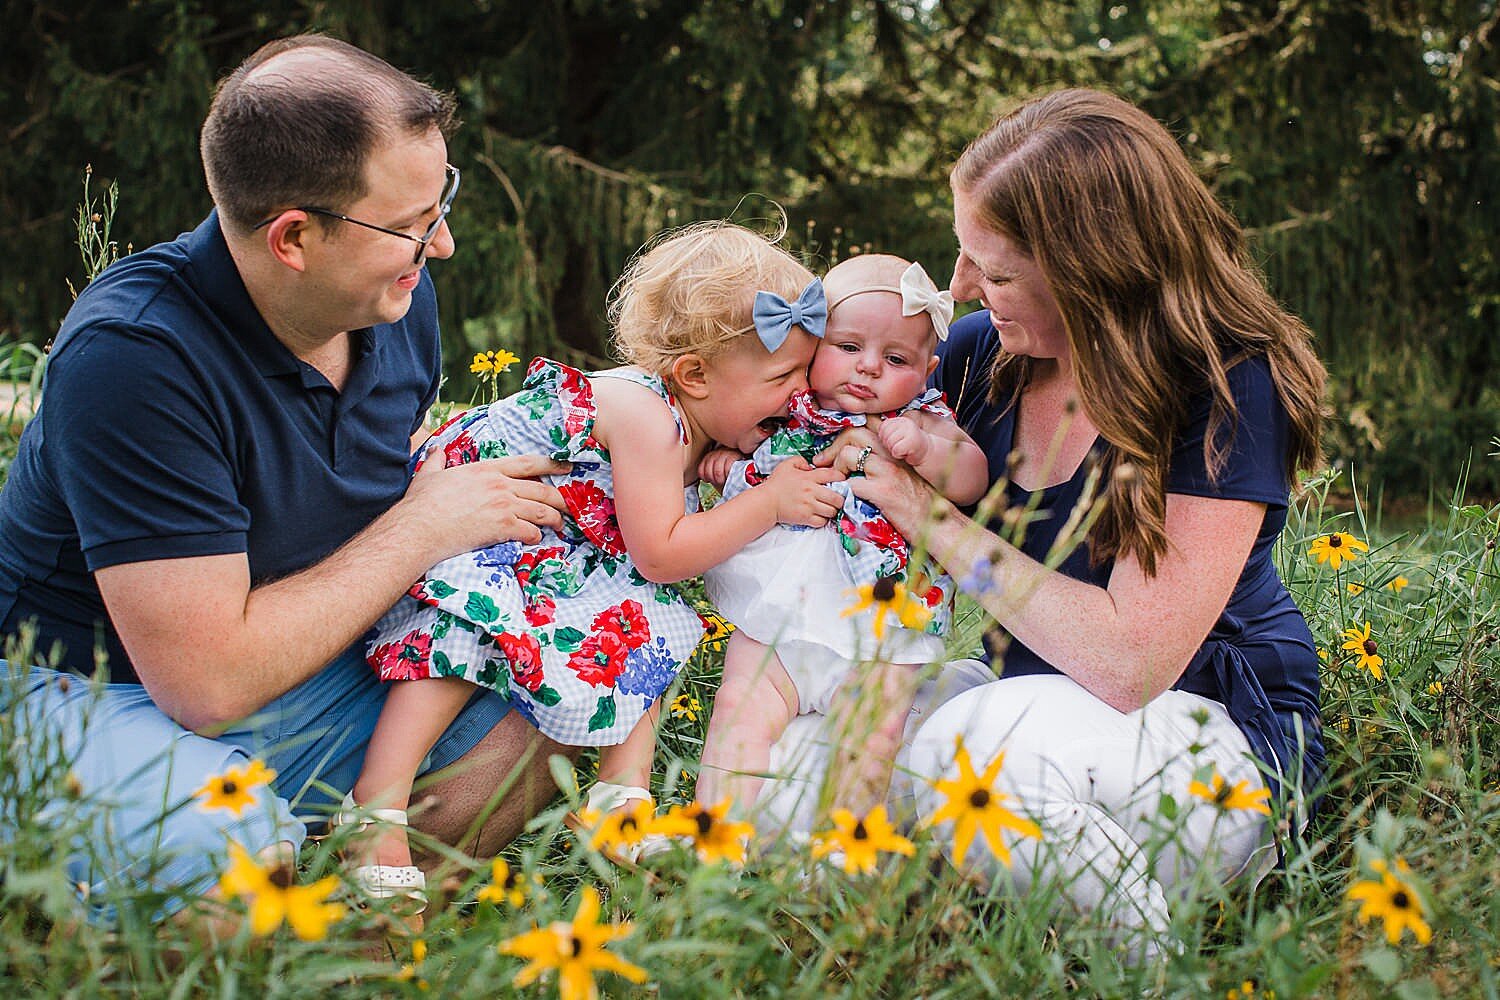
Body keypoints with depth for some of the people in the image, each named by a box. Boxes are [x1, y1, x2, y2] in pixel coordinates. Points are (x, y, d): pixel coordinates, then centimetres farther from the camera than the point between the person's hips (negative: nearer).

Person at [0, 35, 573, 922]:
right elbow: (206, 683, -29)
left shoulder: (396, 296, -5)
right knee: (220, 847, -36)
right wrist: (424, 527, -20)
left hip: (300, 664, 7)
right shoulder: (133, 357, -29)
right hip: (94, 698, -6)